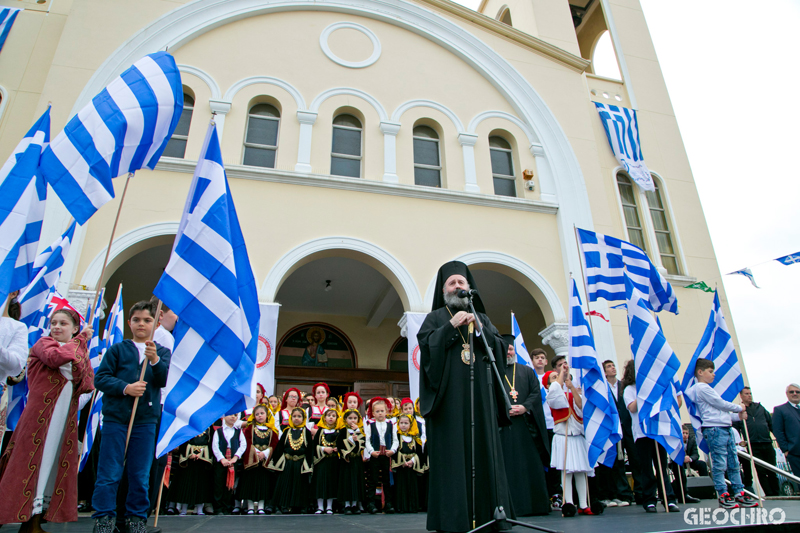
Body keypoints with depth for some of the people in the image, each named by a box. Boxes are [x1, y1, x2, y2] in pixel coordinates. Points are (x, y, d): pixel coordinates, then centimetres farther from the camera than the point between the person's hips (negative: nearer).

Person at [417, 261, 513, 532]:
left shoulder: (482, 317, 20)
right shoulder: (436, 317, 12)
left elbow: (499, 347, 8)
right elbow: (425, 344, -4)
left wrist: (479, 328, -7)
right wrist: (451, 326, -11)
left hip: (480, 393, 3)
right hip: (449, 393, -3)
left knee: (483, 447, 2)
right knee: (451, 449, -6)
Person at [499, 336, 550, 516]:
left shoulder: (527, 371, 16)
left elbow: (536, 393, 6)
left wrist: (524, 407, -10)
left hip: (525, 424, 2)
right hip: (502, 426, -2)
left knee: (530, 466, 3)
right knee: (508, 466, -2)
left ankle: (535, 505, 11)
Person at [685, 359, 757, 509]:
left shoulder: (706, 389, 24)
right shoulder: (702, 388, -8)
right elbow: (721, 404, -9)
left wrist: (738, 416, 13)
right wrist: (739, 408, 6)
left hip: (726, 429, 10)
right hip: (714, 429, -10)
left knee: (733, 463, 12)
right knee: (719, 464, -6)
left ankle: (739, 494, 17)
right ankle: (723, 496, -1)